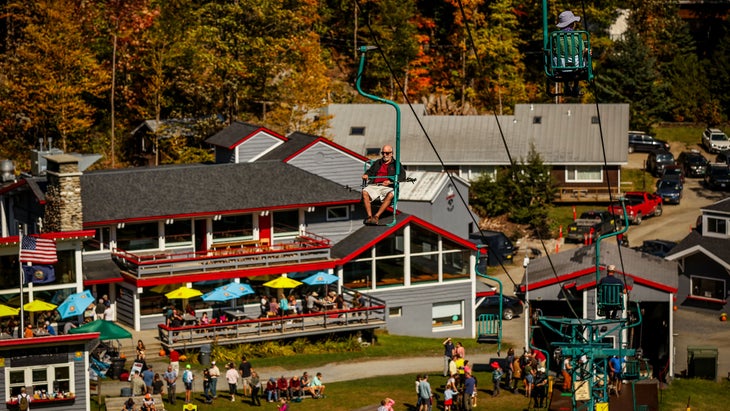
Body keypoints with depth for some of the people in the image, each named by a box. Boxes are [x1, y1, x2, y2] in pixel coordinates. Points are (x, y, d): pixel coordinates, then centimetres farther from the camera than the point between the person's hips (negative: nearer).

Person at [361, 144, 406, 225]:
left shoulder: (396, 164, 16)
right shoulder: (377, 163, 28)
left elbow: (402, 176, 3)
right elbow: (370, 171, 29)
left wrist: (390, 181, -12)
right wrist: (366, 175, 3)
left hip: (387, 187, -2)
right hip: (374, 186, 3)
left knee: (390, 195, -38)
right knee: (365, 192, -31)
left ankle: (376, 216, -39)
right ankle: (369, 216, -33)